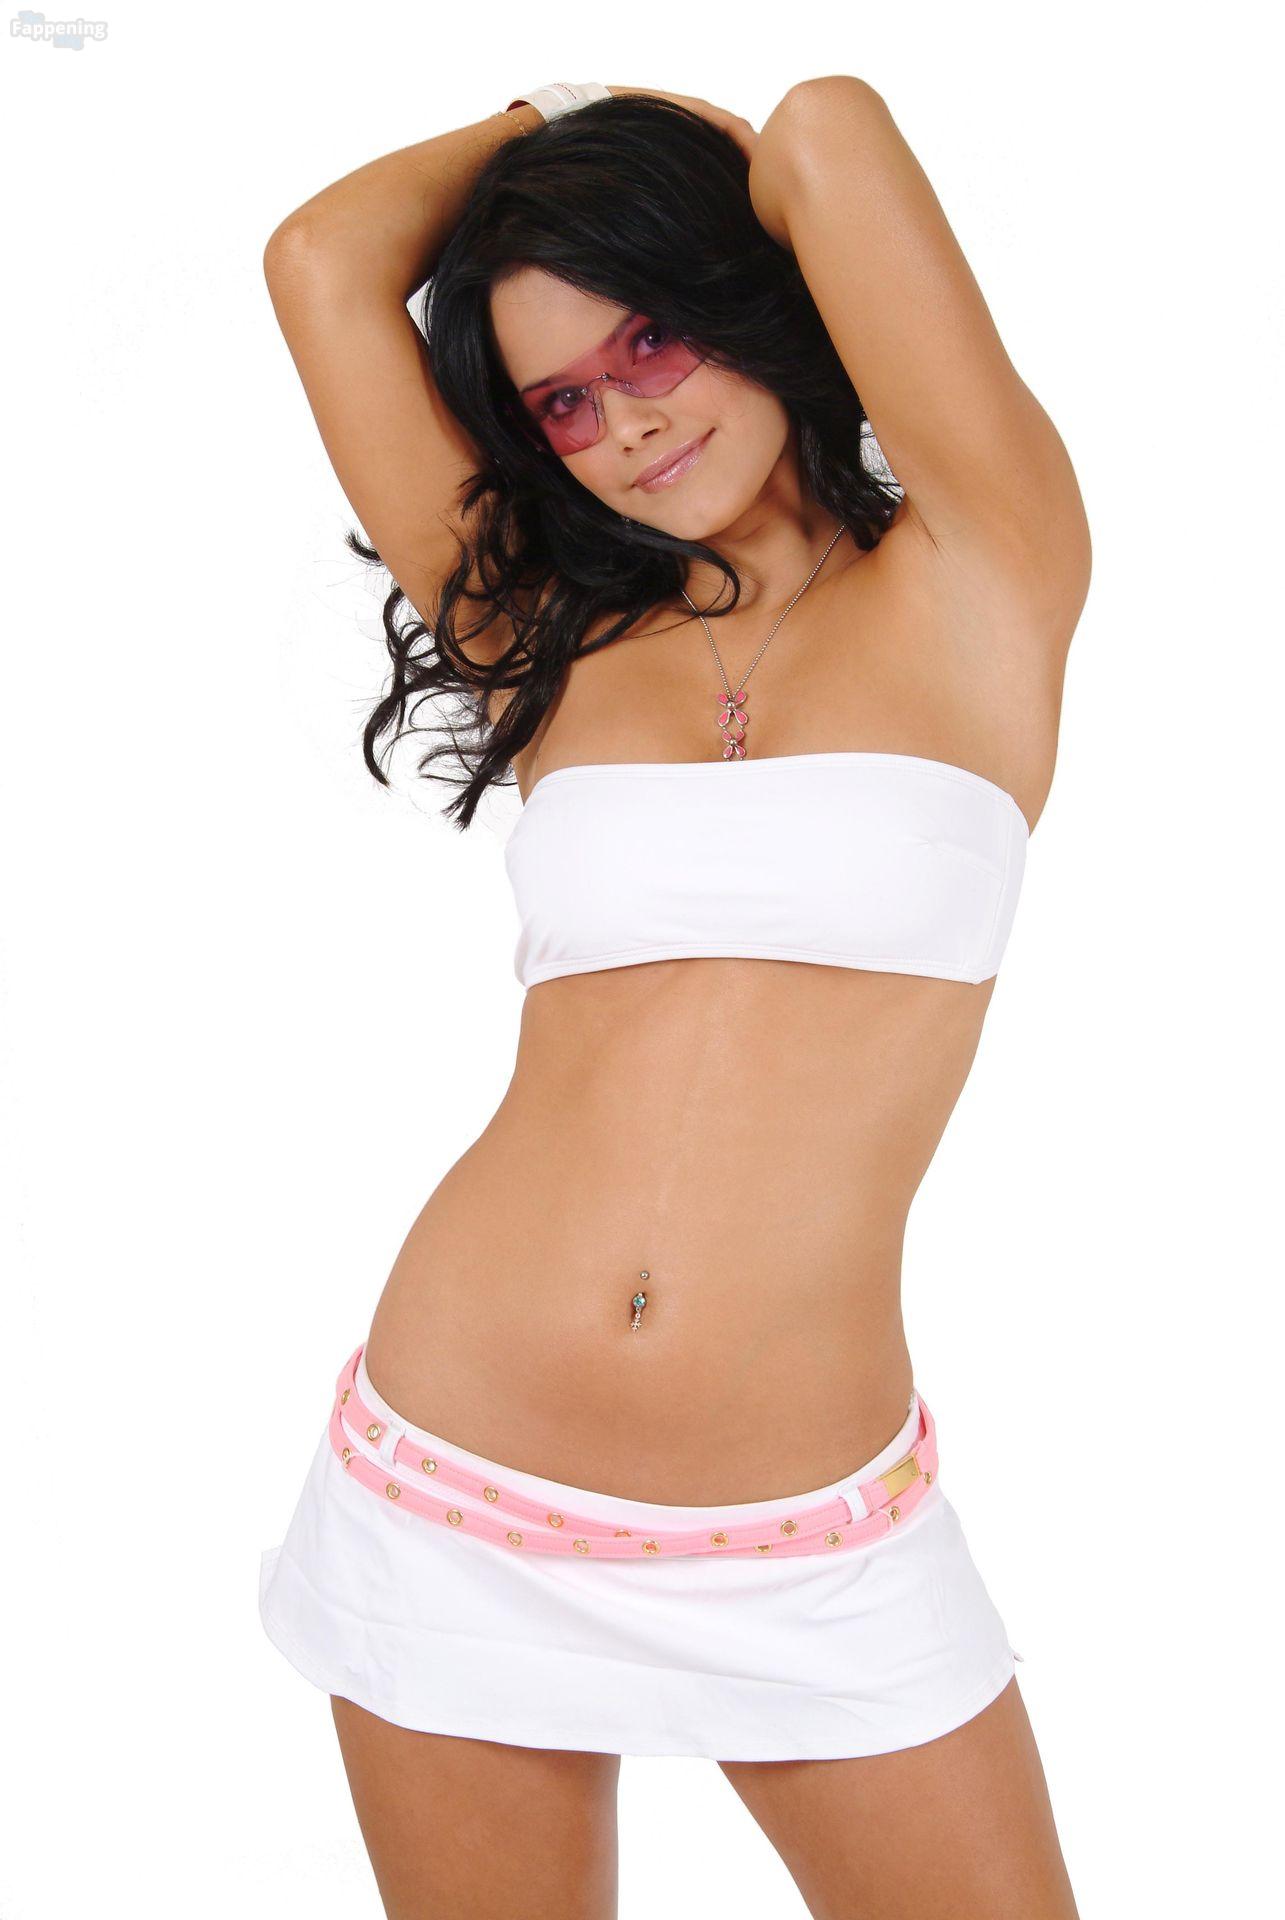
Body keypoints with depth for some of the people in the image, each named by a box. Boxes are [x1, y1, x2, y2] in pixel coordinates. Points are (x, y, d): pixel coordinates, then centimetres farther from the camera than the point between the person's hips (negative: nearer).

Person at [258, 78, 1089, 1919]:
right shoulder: (550, 642, 7)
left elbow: (831, 136, -9)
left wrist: (710, 156, 12)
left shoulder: (980, 589, -1)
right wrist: (557, 113, 19)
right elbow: (324, 264, 4)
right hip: (458, 1497, 3)